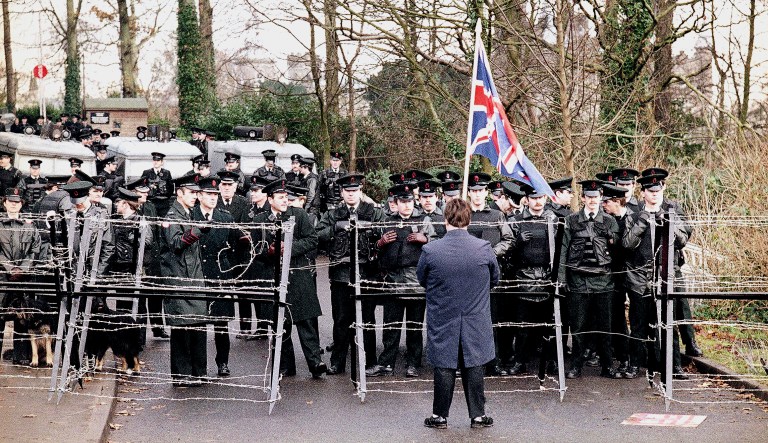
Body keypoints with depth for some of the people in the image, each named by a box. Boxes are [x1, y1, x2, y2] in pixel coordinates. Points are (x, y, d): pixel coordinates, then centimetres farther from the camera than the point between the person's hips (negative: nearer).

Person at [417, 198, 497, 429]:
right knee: (473, 367, 11)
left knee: (444, 368, 9)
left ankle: (440, 416, 18)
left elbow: (421, 279, 3)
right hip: (476, 323, 1)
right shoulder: (484, 248, -11)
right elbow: (494, 280, 6)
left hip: (443, 323, -1)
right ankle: (478, 415, 19)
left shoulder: (430, 250, -15)